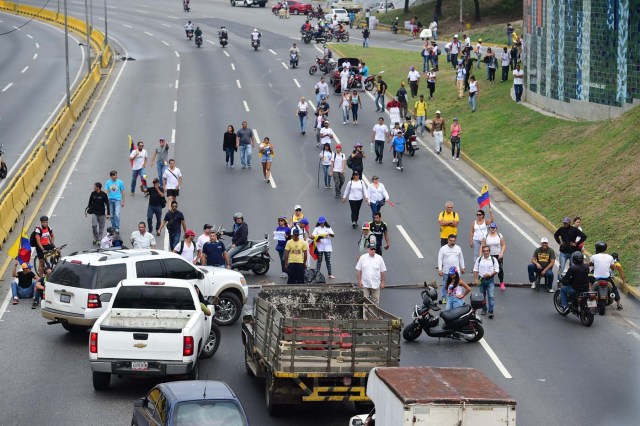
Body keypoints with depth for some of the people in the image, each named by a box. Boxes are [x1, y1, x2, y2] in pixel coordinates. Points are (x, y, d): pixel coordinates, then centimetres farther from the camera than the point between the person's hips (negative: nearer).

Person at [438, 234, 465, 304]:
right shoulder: (443, 249, -5)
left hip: (456, 270, 1)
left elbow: (461, 258, 13)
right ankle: (444, 298, 21)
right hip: (446, 271, -1)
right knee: (445, 285, 9)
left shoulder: (458, 248, 4)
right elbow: (440, 259, -5)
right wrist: (440, 269, -11)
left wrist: (462, 268, 14)